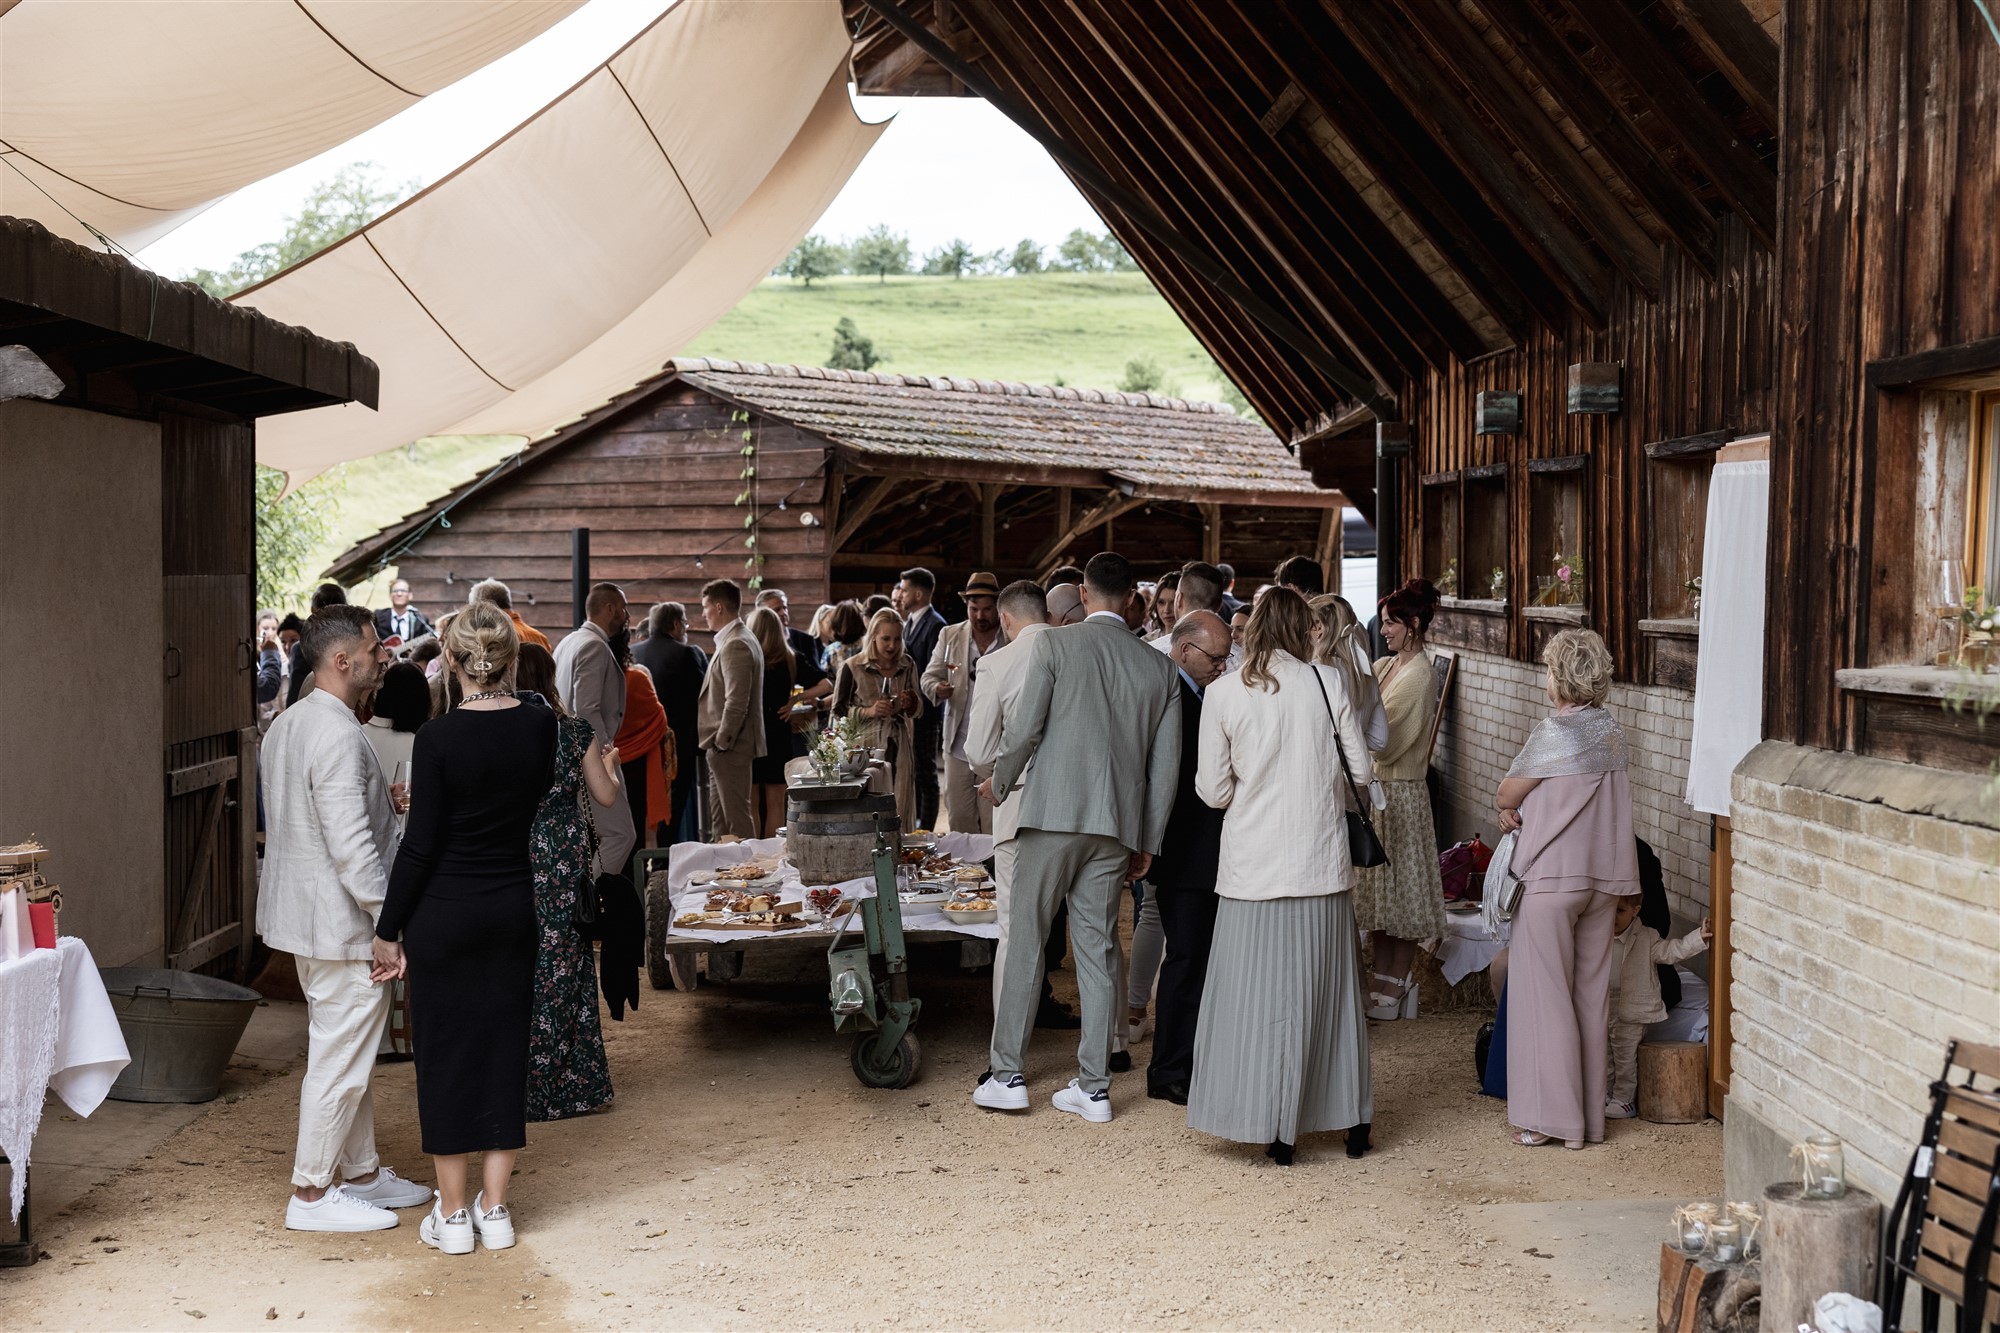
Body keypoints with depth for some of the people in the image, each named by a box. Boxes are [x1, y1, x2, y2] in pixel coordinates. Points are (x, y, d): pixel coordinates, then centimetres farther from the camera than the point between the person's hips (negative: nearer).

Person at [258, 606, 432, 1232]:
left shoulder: (285, 724, 10)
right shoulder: (338, 736, -22)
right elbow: (351, 845, -26)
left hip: (304, 912, 11)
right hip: (342, 920, -11)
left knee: (348, 1052, 19)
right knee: (340, 1057, 0)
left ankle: (362, 1172, 29)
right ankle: (310, 1194, 9)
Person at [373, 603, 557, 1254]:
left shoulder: (439, 737, -16)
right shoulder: (539, 726, -3)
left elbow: (421, 844, -14)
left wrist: (389, 930, -5)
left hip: (446, 911, -4)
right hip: (513, 907, 4)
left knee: (446, 1053, 6)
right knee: (504, 1047, 12)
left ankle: (452, 1215, 13)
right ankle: (493, 1208, 17)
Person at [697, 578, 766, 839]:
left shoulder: (736, 645, -17)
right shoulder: (737, 640, 15)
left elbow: (736, 702, -23)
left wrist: (722, 742, -18)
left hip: (729, 748, -10)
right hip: (724, 744, 10)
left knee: (737, 820, -6)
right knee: (720, 818, 15)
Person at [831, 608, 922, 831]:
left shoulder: (907, 665, 10)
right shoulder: (853, 667, -2)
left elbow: (917, 709, 20)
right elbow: (838, 710, -1)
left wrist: (911, 703, -3)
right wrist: (869, 711, -15)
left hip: (899, 746, 3)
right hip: (866, 745, -3)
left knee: (900, 808, 1)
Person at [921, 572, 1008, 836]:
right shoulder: (950, 636, 8)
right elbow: (929, 676, 8)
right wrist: (937, 688, -15)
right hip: (958, 748, 3)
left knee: (993, 827, -3)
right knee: (959, 820, 7)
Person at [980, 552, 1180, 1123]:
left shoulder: (1053, 644, -4)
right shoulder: (1160, 667, 7)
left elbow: (1024, 729, -8)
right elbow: (1166, 765, 9)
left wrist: (1001, 782, 12)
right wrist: (1147, 842, 16)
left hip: (1053, 812, -3)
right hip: (1117, 824, 4)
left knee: (1024, 938, 6)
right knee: (1098, 948, 9)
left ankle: (1007, 1076, 8)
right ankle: (1094, 1086, 12)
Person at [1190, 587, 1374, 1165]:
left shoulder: (1222, 693, -4)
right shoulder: (1327, 682, -2)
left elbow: (1213, 790, -2)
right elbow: (1360, 770, 2)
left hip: (1253, 861, -1)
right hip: (1322, 857, 1)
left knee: (1262, 990, 6)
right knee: (1329, 985, 12)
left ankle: (1277, 1129, 9)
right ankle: (1352, 1120, 21)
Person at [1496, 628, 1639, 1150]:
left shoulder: (1554, 732, -15)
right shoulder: (1613, 731, 7)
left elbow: (1507, 794, -5)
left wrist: (1507, 806, 16)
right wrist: (1523, 808, 2)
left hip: (1552, 877, -7)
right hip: (1606, 875, 7)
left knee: (1545, 993, 2)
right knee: (1592, 994, 12)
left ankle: (1549, 1117, 5)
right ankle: (1589, 1115, 19)